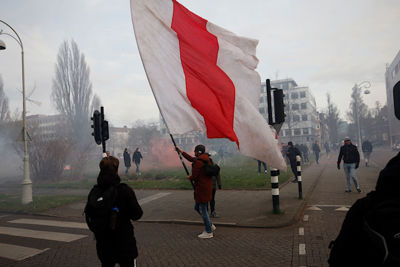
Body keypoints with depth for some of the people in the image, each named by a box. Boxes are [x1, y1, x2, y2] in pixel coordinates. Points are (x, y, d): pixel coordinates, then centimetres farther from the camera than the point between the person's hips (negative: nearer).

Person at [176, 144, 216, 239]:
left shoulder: (198, 162, -20)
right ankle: (210, 225, 26)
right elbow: (191, 159, 24)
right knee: (197, 207, 21)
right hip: (206, 187, 10)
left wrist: (189, 177, 4)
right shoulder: (205, 159, 11)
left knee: (203, 210, 1)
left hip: (202, 189, -10)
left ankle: (209, 232, 11)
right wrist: (181, 151, 29)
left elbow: (194, 176, -20)